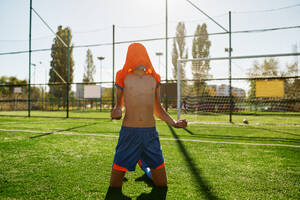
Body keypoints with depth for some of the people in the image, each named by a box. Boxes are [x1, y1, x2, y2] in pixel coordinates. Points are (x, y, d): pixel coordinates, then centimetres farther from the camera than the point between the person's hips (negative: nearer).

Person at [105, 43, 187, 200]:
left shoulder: (154, 79, 13)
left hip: (151, 133, 3)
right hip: (129, 132, -2)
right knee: (119, 170, 2)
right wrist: (116, 112, -12)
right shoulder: (124, 78, 6)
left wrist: (173, 122, 6)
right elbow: (119, 105, 11)